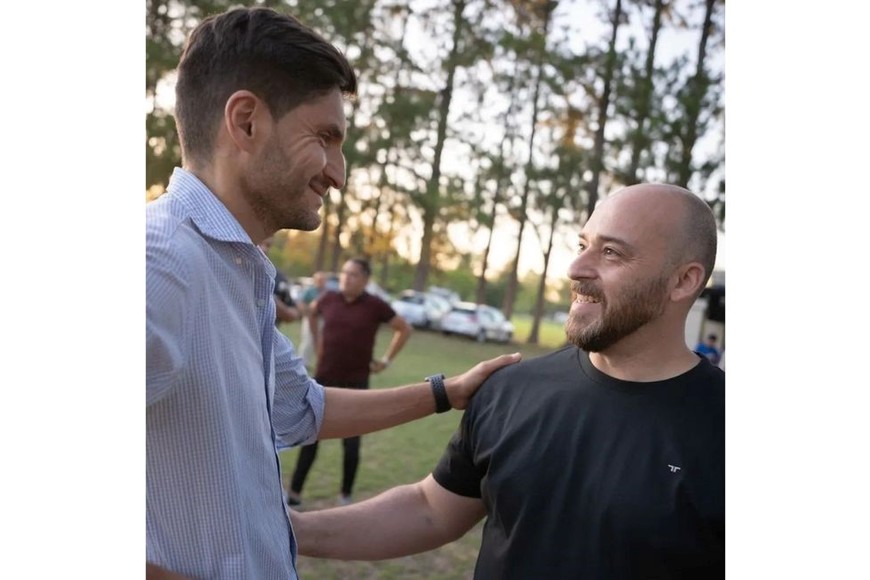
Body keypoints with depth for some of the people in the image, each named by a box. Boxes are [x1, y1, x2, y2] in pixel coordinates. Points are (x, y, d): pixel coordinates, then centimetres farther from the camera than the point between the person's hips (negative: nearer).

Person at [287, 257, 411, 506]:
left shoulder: (374, 305, -10)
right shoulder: (329, 299, -2)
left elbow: (404, 329, 1)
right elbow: (312, 313, 21)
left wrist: (386, 359, -1)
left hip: (356, 384, -2)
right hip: (324, 380, 2)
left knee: (351, 443, 5)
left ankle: (346, 496, 21)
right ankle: (294, 492, 18)